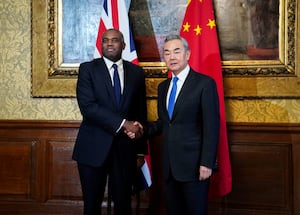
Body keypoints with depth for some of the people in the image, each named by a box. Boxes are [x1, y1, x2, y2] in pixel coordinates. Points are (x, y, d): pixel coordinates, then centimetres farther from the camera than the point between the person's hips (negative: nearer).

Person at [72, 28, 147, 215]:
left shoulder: (137, 72, 8)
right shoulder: (88, 69, 0)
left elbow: (141, 110, 11)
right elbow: (87, 106, -13)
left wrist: (140, 148, 8)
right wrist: (122, 124, -19)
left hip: (125, 148, 2)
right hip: (94, 148, -2)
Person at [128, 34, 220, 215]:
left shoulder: (205, 83, -7)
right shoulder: (163, 87, 14)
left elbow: (211, 126, -11)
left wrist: (207, 163, -16)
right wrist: (144, 129, 0)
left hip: (193, 164, -6)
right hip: (169, 166, 6)